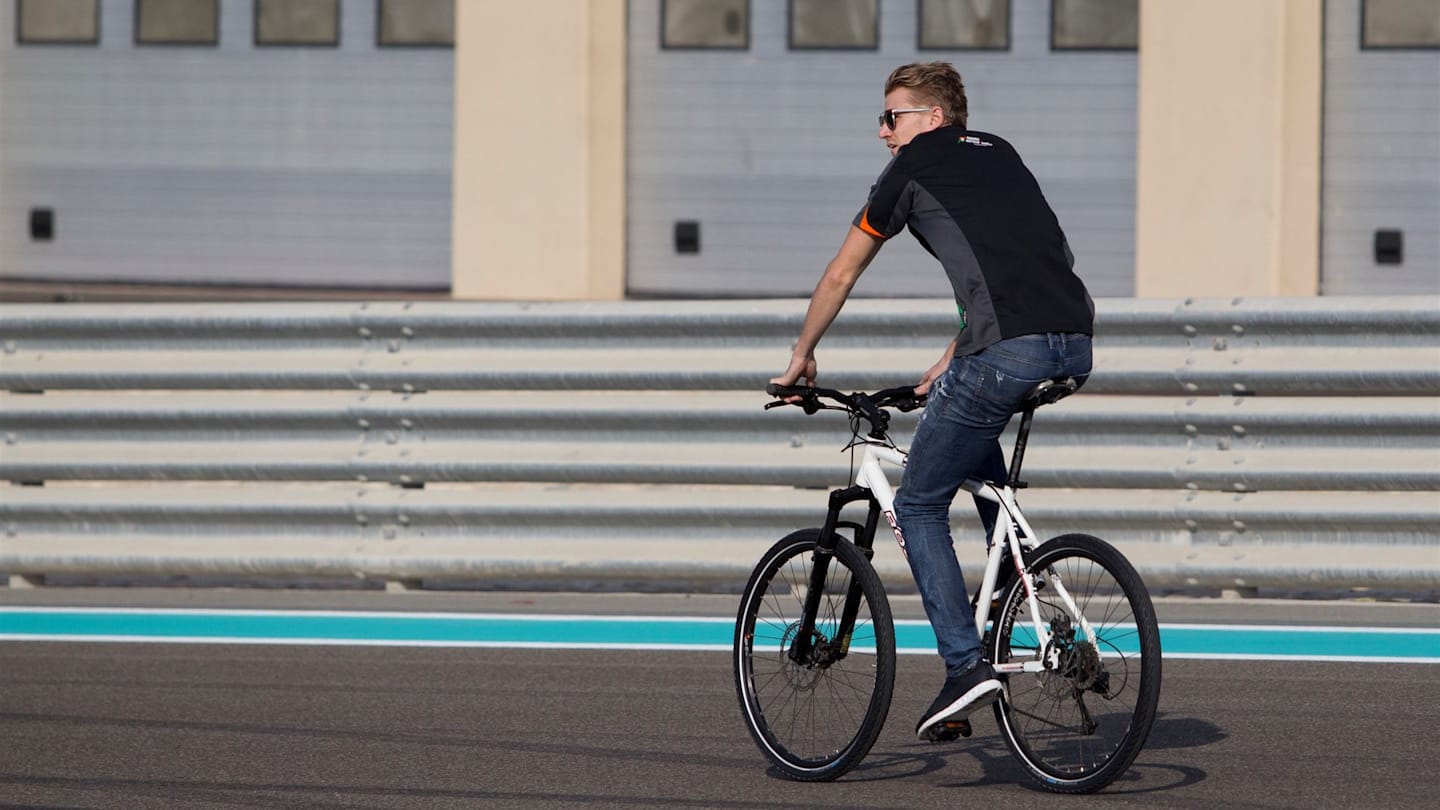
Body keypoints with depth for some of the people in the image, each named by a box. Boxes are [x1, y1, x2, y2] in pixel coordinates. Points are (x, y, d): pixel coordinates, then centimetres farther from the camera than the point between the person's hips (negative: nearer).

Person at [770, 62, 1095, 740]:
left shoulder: (915, 168, 12)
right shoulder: (999, 155, 29)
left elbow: (840, 275, 20)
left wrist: (801, 359, 34)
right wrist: (949, 366, 44)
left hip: (1008, 351, -7)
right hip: (1075, 343, 7)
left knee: (918, 506, 7)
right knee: (977, 442, 35)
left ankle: (966, 666, -5)